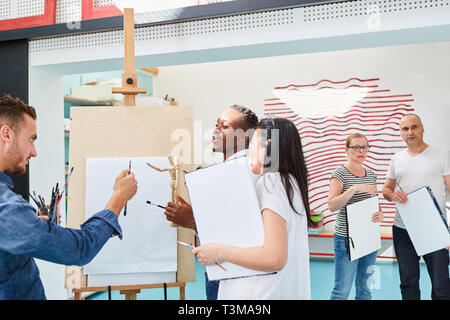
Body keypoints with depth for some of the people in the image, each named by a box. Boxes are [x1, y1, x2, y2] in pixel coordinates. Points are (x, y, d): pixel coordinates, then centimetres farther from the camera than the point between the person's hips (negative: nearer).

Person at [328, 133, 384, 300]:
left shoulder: (371, 174, 11)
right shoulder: (340, 173, -7)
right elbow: (332, 206, -17)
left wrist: (380, 214, -2)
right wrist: (353, 189, -29)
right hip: (347, 238, -6)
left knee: (364, 288, 15)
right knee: (342, 290, -3)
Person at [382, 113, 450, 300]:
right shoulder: (396, 159, 12)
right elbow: (386, 189, 18)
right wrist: (392, 195, -8)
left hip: (435, 230, -3)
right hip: (403, 230, 4)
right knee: (408, 283, 12)